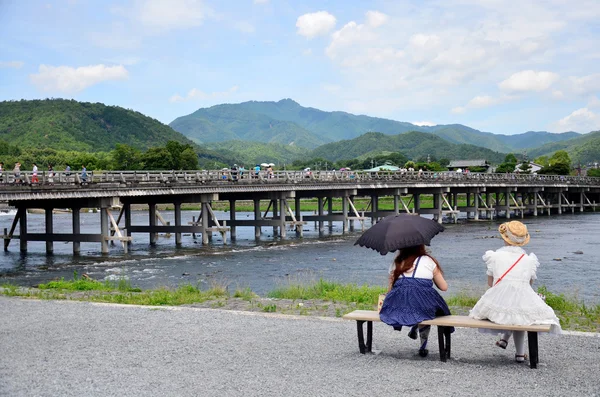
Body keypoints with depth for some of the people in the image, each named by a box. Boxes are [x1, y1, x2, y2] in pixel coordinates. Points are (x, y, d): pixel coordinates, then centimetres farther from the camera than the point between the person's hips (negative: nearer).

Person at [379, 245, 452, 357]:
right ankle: (423, 347, 20)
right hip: (423, 304, -3)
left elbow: (390, 289, 17)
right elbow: (444, 287, 14)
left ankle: (414, 328, 14)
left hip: (397, 307, 4)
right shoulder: (429, 261, 11)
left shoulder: (396, 263, 17)